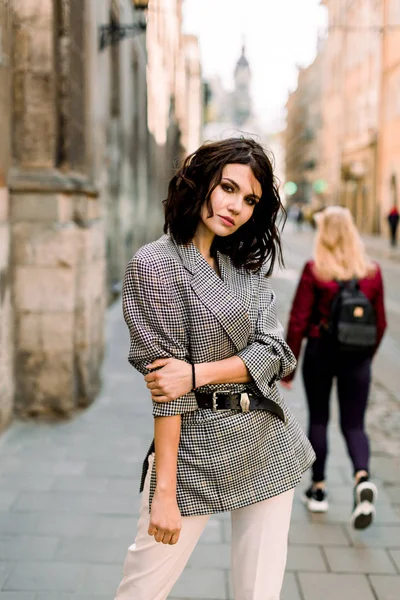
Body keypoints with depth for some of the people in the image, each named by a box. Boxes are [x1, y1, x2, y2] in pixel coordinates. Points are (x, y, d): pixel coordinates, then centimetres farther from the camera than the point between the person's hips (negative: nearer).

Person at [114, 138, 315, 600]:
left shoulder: (246, 264, 9)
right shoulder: (155, 264, -10)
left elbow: (273, 352, -2)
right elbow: (165, 383, -15)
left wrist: (197, 373, -19)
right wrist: (165, 491, -16)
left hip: (268, 442, 6)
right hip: (197, 446, -5)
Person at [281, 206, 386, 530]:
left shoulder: (314, 270, -12)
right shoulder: (372, 272, -2)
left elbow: (298, 321, -11)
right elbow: (380, 323, 5)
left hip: (320, 352, -2)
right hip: (357, 357, 2)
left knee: (318, 420, 14)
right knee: (354, 424, 10)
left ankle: (319, 489, 22)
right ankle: (363, 477, -15)